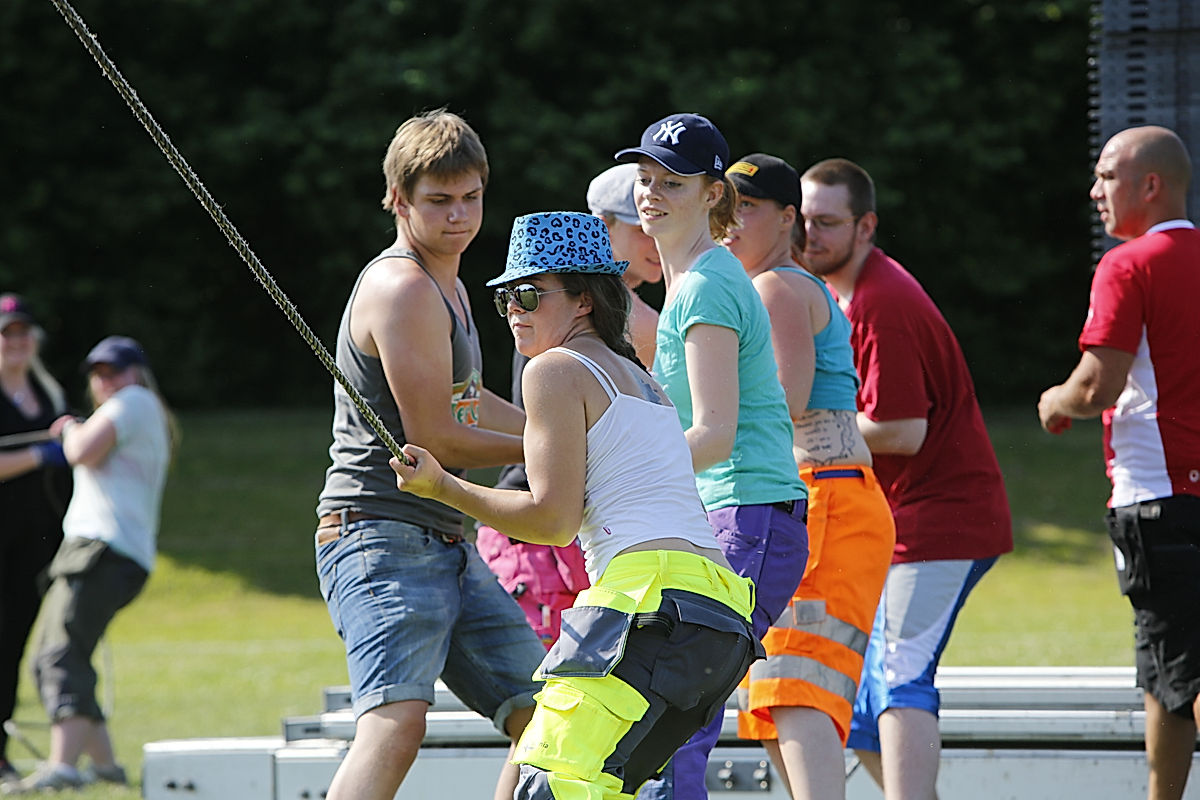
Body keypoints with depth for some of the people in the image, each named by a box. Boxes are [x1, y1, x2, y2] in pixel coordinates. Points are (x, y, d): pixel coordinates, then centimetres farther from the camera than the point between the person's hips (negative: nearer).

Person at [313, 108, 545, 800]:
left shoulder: (447, 286, 21)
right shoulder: (403, 288, -12)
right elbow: (433, 438, -15)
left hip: (445, 547, 10)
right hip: (382, 540, -10)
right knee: (398, 723, -29)